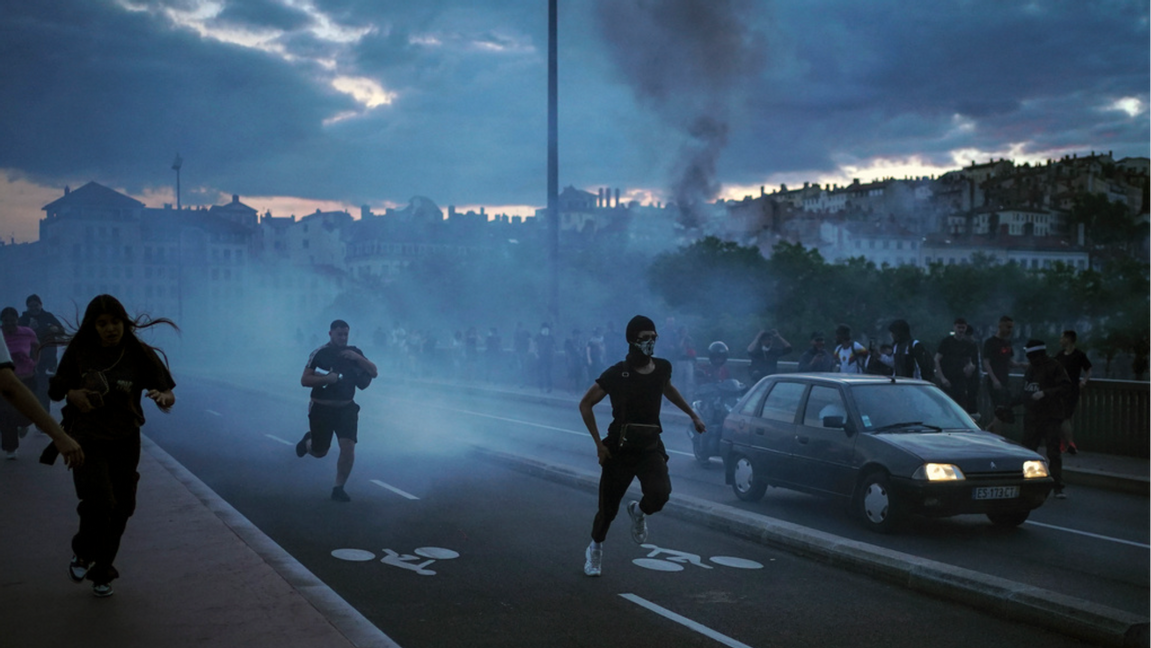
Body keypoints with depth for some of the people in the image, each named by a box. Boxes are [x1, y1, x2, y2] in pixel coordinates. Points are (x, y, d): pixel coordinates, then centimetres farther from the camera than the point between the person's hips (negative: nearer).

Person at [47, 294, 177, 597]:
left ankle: (102, 573, 31)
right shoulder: (79, 351, -6)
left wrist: (163, 398, -32)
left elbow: (169, 393, -8)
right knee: (99, 501, -20)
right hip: (87, 439, -1)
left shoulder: (139, 354, -7)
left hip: (125, 441, 2)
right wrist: (72, 394, -17)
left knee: (120, 510, 7)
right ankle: (83, 553, 13)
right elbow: (57, 388, 6)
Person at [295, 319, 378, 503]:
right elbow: (304, 380, -13)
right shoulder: (320, 354, -9)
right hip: (322, 409, -3)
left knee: (348, 447, -12)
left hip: (346, 408, 3)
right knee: (319, 452, 9)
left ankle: (339, 488, 2)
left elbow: (374, 372, -3)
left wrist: (357, 357, -17)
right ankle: (308, 441, 46)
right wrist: (327, 378, -27)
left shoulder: (354, 353, 3)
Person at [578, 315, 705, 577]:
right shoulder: (617, 373, -13)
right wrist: (599, 443, -7)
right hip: (620, 448, -2)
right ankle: (595, 549, 36)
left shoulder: (662, 368, -1)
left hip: (651, 446, 2)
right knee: (609, 507, 5)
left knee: (660, 493, -24)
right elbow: (586, 403, -5)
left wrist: (693, 414, 25)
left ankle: (639, 512, 14)